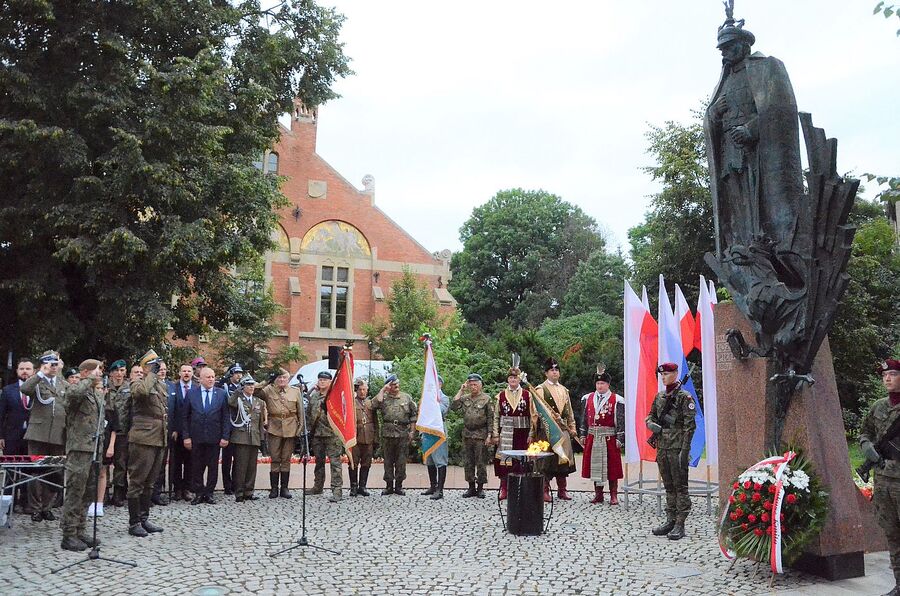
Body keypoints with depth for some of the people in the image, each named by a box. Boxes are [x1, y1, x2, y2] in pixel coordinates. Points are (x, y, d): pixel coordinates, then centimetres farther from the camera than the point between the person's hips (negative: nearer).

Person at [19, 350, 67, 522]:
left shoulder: (65, 384, 15)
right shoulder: (37, 382, 3)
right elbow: (24, 389, -20)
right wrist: (42, 373, -19)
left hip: (59, 435, 3)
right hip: (38, 434, -3)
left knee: (55, 473, 6)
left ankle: (47, 507, 17)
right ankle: (35, 508, 10)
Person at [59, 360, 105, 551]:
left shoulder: (98, 393, 18)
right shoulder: (78, 390, -9)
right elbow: (73, 393, -35)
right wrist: (91, 379, -23)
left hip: (95, 448, 8)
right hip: (79, 449, -8)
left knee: (88, 492, 12)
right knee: (75, 492, -4)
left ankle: (79, 531, 21)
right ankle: (68, 535, 2)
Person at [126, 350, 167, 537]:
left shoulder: (162, 385, 17)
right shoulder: (138, 382, -7)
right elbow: (142, 391, -32)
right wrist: (152, 374, -18)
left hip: (160, 439, 8)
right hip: (143, 438, -8)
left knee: (149, 482, 15)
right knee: (137, 481, -1)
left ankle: (144, 519, 23)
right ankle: (134, 523, 6)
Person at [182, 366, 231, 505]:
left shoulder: (221, 394, 3)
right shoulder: (191, 393, 3)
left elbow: (226, 417, 2)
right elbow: (185, 417, 3)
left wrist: (225, 436, -4)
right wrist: (186, 436, -4)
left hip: (214, 437, 0)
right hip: (196, 437, 0)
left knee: (213, 467, 6)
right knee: (197, 467, 7)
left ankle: (209, 493, 17)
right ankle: (199, 493, 18)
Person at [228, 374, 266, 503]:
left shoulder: (259, 402, 15)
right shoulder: (237, 399, 0)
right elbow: (229, 402, -26)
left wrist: (261, 438, 15)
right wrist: (238, 391, -21)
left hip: (254, 439, 5)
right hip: (241, 438, -5)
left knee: (252, 467, 7)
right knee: (240, 466, -5)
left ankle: (248, 492, 15)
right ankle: (239, 493, 3)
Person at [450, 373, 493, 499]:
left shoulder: (486, 399, -3)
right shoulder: (464, 398, 9)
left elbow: (490, 418, -4)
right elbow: (453, 407, -5)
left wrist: (489, 435, -10)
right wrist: (461, 391, -4)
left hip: (480, 435, -4)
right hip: (467, 434, 5)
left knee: (481, 462, 0)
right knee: (468, 462, 8)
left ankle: (480, 488, 9)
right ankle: (471, 487, 17)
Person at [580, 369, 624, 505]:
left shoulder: (616, 400, -3)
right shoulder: (588, 398, 9)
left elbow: (621, 421, -5)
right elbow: (585, 418, 14)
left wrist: (620, 439, -10)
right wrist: (583, 435, 11)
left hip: (610, 438, -4)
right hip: (593, 437, 4)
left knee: (611, 467, 2)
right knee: (594, 466, 7)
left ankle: (613, 495, 11)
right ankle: (598, 494, 18)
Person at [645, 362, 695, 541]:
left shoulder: (684, 397, -8)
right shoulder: (659, 396, 12)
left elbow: (689, 425, -12)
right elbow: (650, 416, 21)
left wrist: (685, 450, -16)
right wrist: (651, 424, -4)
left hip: (677, 448, -7)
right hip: (662, 447, 7)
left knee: (680, 486, -1)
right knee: (669, 486, 13)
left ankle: (680, 525, 2)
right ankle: (670, 521, 20)